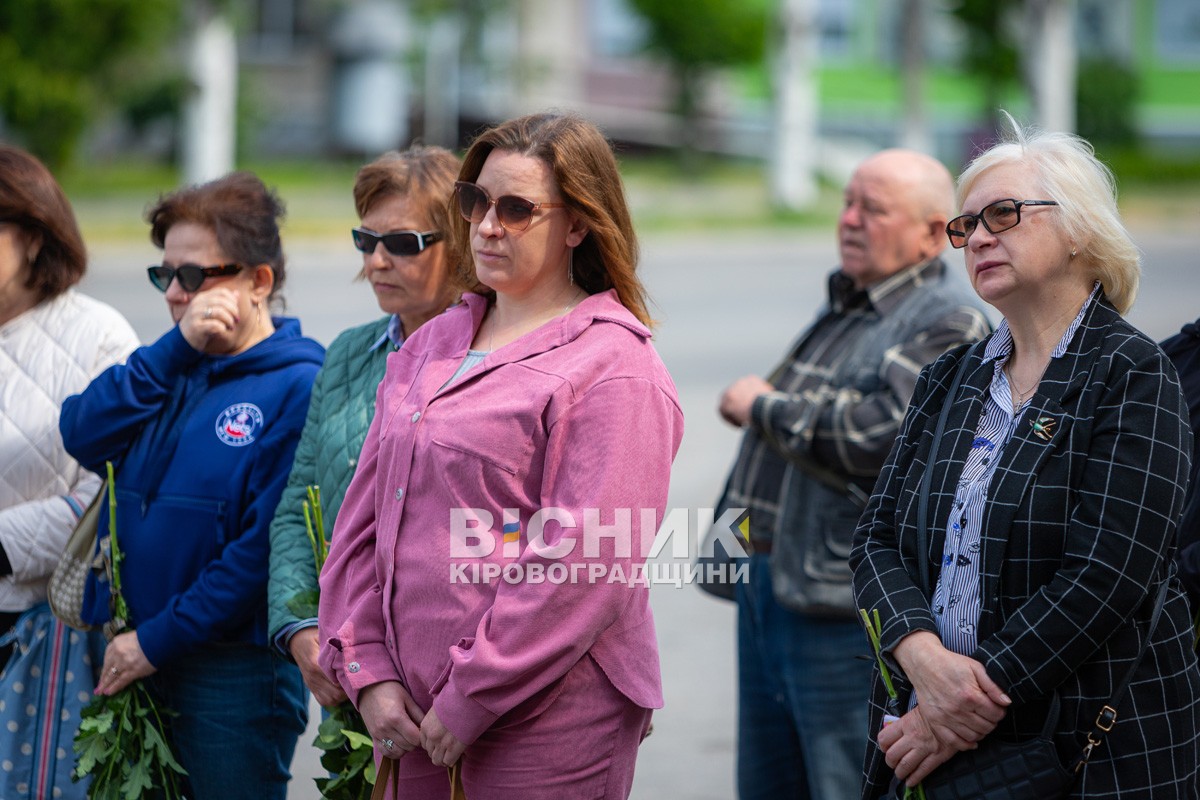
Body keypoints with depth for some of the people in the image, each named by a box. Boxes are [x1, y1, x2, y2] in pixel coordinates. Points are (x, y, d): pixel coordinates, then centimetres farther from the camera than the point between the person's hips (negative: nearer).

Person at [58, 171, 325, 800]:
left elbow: (267, 546, -17)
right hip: (129, 658, 6)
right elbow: (83, 435, -5)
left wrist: (159, 640, -16)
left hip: (234, 674, -6)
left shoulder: (299, 387, -10)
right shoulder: (169, 368, 12)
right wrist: (178, 346, -12)